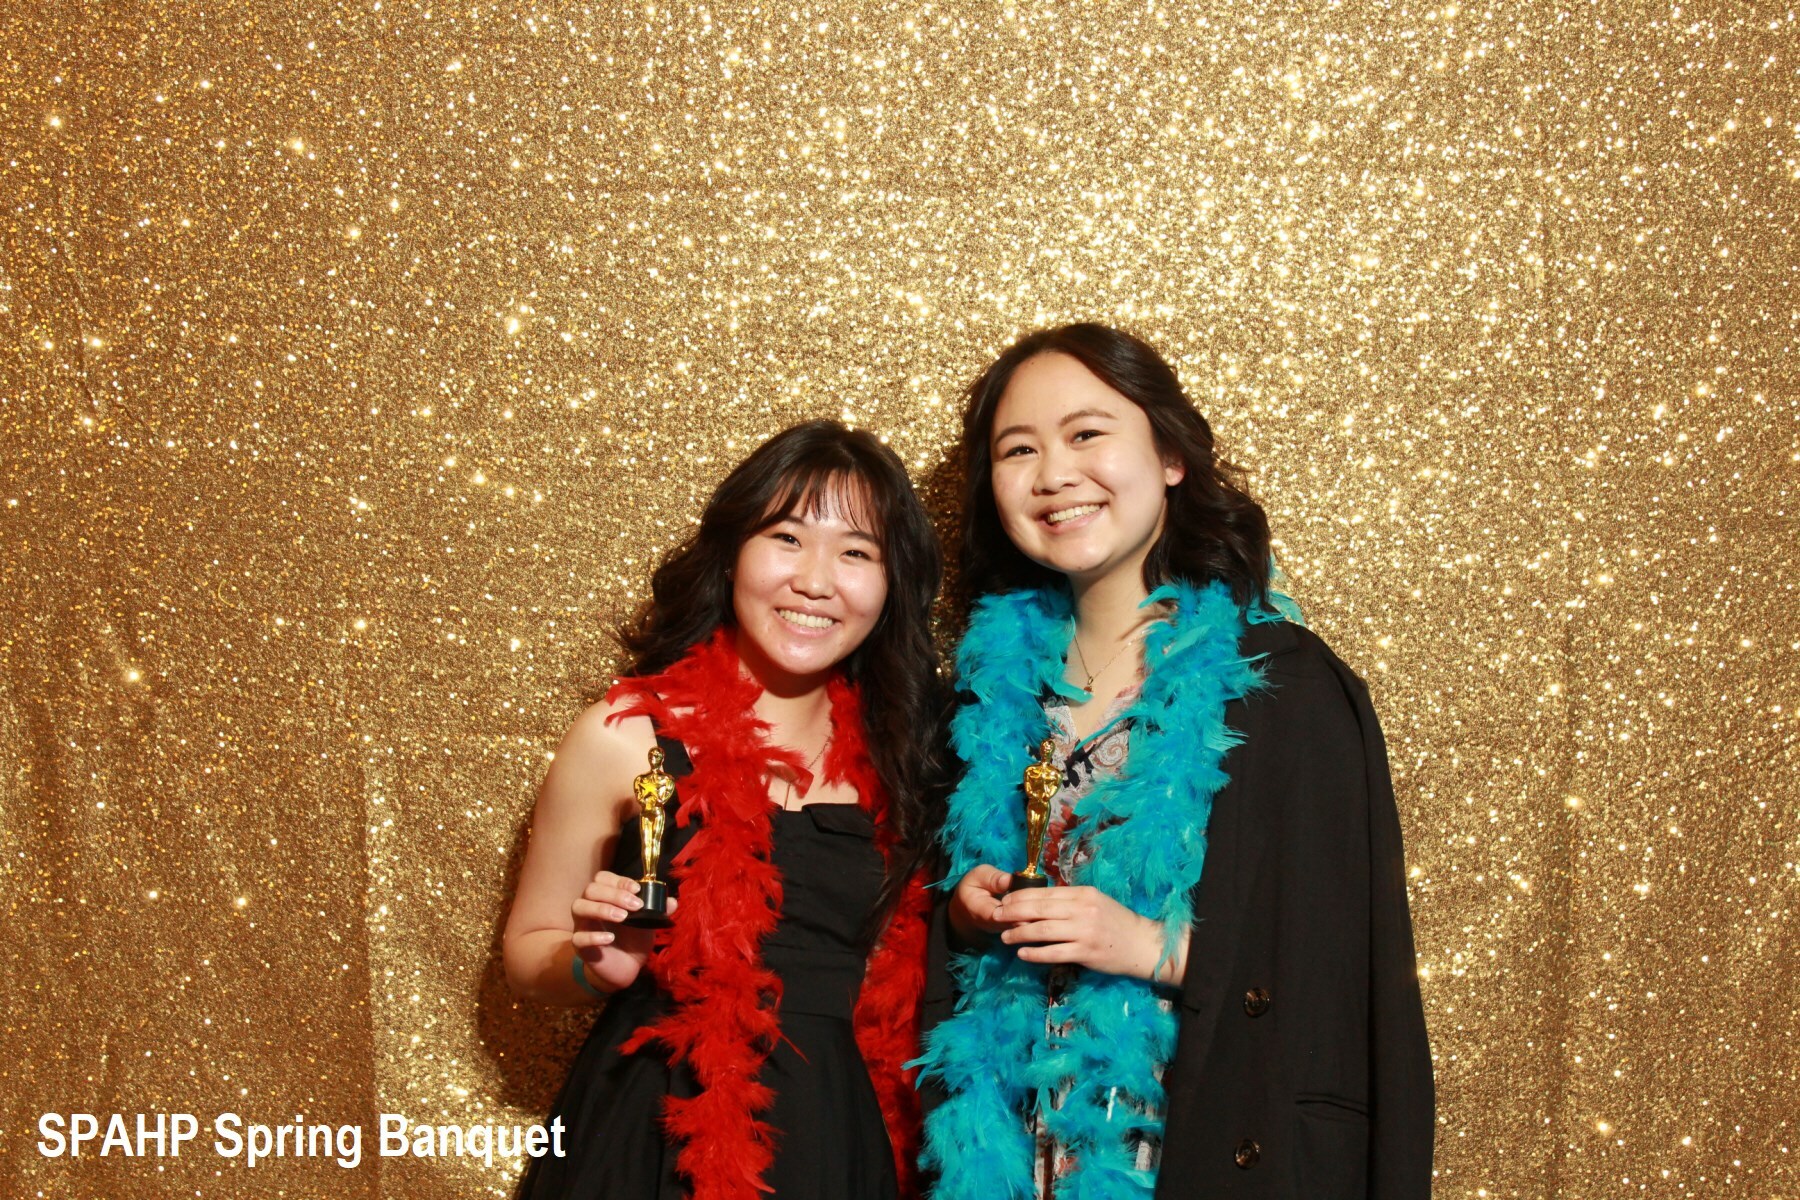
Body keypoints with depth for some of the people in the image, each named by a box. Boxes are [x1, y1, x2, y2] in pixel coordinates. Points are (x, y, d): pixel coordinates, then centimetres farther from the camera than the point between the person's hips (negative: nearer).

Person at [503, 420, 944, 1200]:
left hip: (836, 1137, 3)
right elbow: (528, 957, 0)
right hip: (656, 1136, -3)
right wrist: (598, 964, -19)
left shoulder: (891, 756, 0)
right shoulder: (626, 738, -9)